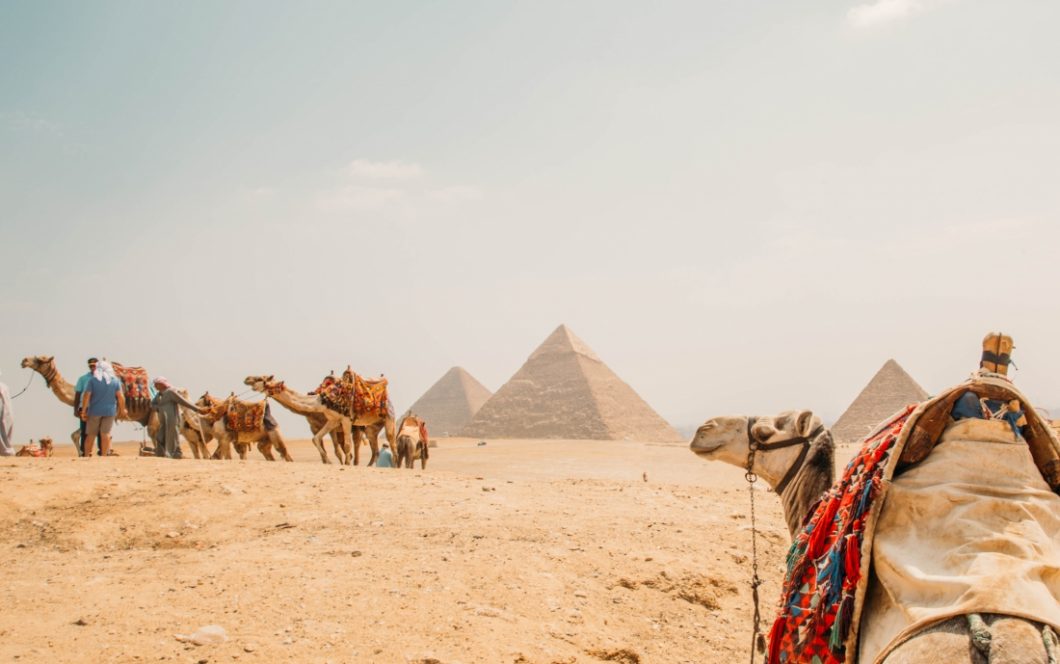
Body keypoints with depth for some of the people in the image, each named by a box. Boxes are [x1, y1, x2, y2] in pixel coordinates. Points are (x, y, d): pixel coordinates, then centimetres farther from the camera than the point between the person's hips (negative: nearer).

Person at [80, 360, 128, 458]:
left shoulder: (93, 380, -3)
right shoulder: (115, 380, 0)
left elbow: (86, 396, -8)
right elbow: (121, 397, -2)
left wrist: (83, 411, -4)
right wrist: (122, 410, 8)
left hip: (95, 411, -1)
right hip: (110, 411, 1)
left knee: (91, 434, 9)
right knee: (106, 433, 4)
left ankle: (86, 455, 13)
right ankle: (104, 455, 3)